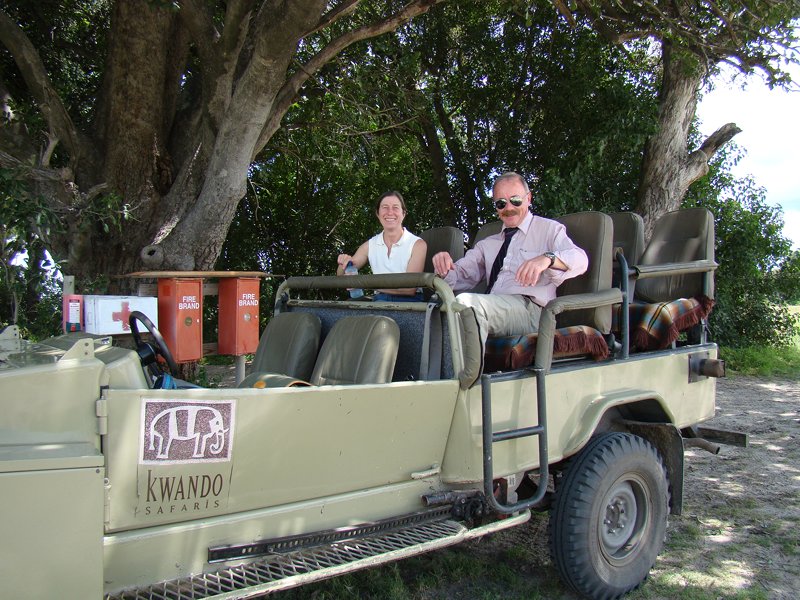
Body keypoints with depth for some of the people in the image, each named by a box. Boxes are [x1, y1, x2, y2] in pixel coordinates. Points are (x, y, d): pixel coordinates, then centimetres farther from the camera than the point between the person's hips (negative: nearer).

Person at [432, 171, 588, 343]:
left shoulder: (549, 229, 16)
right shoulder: (488, 244, 30)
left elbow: (580, 259, -2)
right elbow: (463, 276, 20)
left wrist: (547, 258, -24)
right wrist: (444, 268, -5)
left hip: (530, 309, -4)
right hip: (489, 310, 4)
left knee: (467, 302, -33)